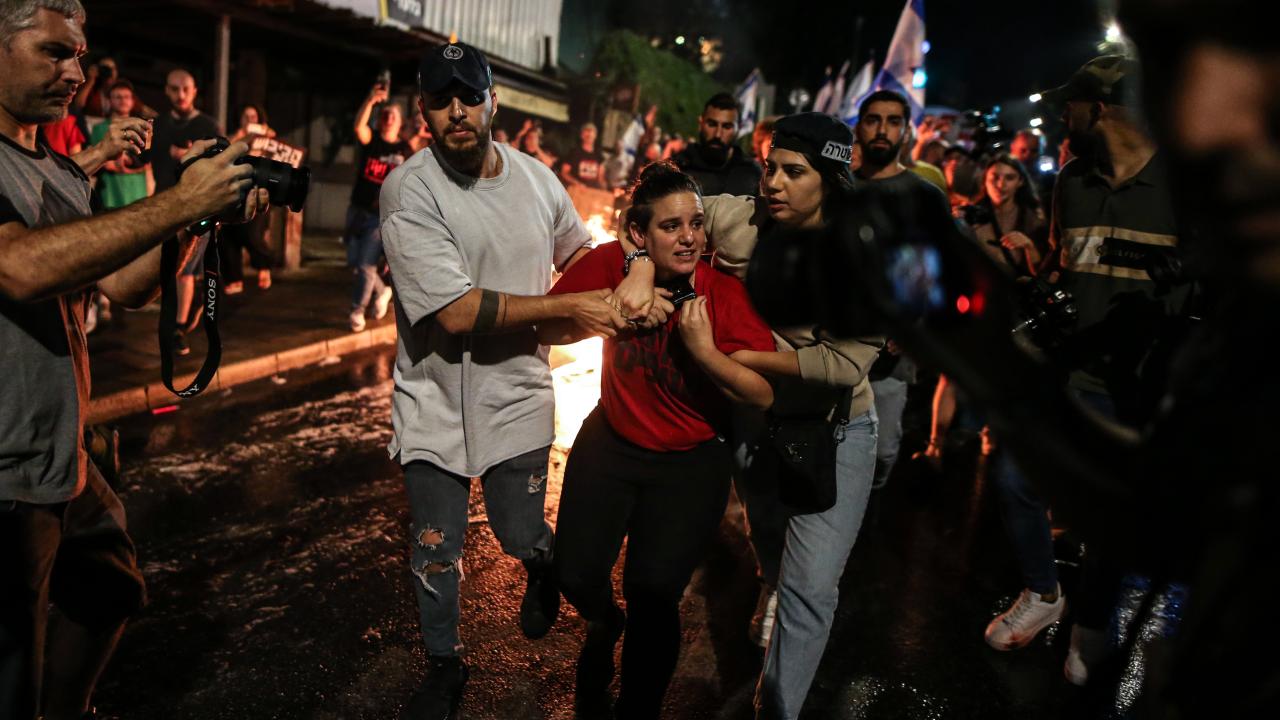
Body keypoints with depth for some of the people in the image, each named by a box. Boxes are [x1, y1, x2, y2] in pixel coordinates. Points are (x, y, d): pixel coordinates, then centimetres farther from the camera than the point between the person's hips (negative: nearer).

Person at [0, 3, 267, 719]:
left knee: (111, 593, 25)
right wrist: (177, 201, -26)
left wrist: (209, 208, -4)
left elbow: (126, 286, 10)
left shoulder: (63, 172, 13)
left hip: (66, 464, 9)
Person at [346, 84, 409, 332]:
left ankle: (356, 311, 8)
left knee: (366, 265, -7)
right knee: (354, 262, 10)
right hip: (357, 210, 3)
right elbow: (358, 126, -21)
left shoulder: (406, 150, 1)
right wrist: (371, 100, -33)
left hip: (383, 216, -3)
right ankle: (381, 292, 34)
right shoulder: (370, 140, 2)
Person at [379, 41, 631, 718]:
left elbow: (578, 250, 18)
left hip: (517, 396, 3)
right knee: (436, 553, 11)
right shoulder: (408, 189, -17)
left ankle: (543, 564, 51)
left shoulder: (536, 175, -1)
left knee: (522, 537, 11)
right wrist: (569, 307, -20)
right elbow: (457, 310, -24)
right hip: (436, 402, -2)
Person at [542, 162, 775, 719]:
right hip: (612, 443, 2)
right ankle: (603, 625, 35)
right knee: (576, 573, -5)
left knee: (653, 593, -10)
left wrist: (706, 352, -32)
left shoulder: (724, 293, -19)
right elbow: (547, 329, -8)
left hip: (691, 461, -2)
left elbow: (764, 396, -19)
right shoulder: (611, 264, -14)